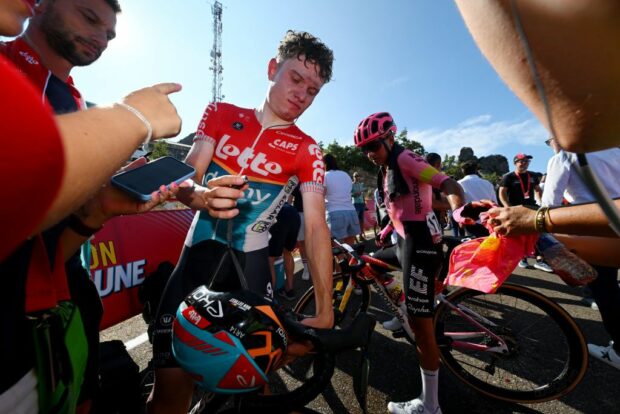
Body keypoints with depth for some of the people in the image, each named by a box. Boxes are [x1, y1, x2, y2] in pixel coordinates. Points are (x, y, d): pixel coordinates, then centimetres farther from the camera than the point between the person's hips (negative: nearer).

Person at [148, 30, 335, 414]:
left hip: (251, 264, 0)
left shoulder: (307, 151, -2)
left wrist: (325, 311, -14)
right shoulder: (221, 114, 5)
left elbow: (316, 227, -10)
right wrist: (202, 196, -27)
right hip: (199, 253, 2)